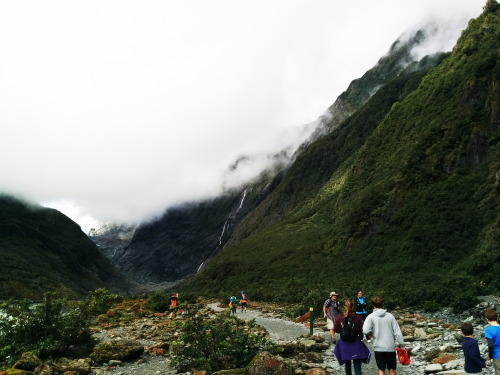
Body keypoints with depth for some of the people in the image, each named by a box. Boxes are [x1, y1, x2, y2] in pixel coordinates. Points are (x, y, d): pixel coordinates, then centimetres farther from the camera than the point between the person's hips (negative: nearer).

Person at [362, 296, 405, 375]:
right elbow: (397, 332, -3)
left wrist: (370, 335, -1)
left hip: (379, 348, -2)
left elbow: (365, 330, -22)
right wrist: (402, 344, 5)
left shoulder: (371, 317, -7)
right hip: (391, 347, 2)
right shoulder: (390, 316, -2)